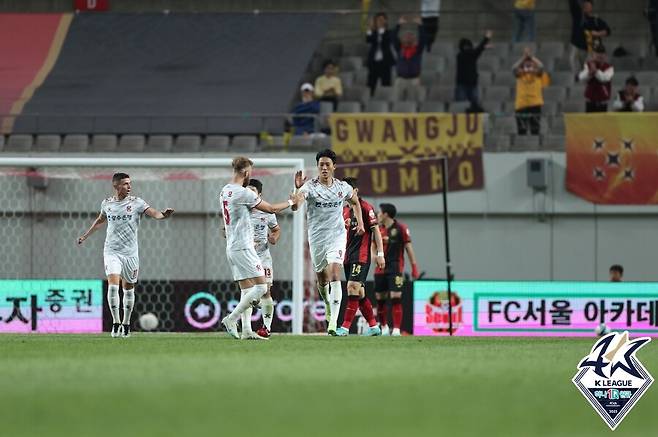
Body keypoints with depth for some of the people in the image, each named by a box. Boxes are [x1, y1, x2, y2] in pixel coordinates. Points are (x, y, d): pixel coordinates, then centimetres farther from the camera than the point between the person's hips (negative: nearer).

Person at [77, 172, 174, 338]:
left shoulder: (136, 202, -3)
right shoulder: (107, 203, 5)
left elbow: (153, 213, -17)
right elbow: (100, 220, 25)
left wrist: (163, 215, -39)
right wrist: (85, 236, 32)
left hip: (130, 253, 0)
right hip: (112, 251, 0)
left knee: (128, 288, 8)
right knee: (113, 285, -17)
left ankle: (126, 323, 23)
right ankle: (115, 323, -11)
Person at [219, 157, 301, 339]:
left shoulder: (225, 191, 12)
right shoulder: (243, 193, -15)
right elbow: (271, 209, -8)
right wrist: (291, 202, 8)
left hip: (231, 247, 9)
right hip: (243, 247, -9)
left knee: (247, 290, 10)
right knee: (261, 287, -8)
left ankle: (246, 330, 4)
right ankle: (231, 319, -11)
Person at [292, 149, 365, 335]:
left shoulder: (343, 187, -1)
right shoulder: (310, 186, -10)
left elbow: (355, 202, 22)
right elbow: (295, 206, -30)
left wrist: (360, 222, 10)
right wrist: (298, 189, -48)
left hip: (337, 236, -1)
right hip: (316, 237, 1)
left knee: (334, 273, -19)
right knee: (322, 279, 13)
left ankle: (333, 322, -24)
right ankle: (329, 307, 45)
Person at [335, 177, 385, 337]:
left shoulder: (365, 207, -8)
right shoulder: (344, 209, 15)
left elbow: (376, 231, -8)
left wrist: (380, 253, -12)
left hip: (361, 256, -8)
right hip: (348, 256, 8)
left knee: (353, 287, -17)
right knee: (359, 293, 9)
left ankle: (345, 327, -20)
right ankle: (373, 326, 18)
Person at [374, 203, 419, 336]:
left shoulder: (401, 228, -3)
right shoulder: (379, 229, 11)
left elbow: (409, 248, -3)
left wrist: (414, 267, -6)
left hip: (395, 267, -5)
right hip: (381, 269, 5)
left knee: (396, 298, -12)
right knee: (380, 299, 6)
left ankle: (396, 329, -11)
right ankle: (384, 327, 21)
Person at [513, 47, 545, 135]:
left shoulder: (537, 72, 6)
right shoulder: (520, 73, 7)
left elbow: (540, 67, -14)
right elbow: (514, 68, -12)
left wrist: (531, 57, -7)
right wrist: (524, 58, -8)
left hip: (535, 104, 0)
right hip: (521, 104, 0)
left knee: (535, 130, 1)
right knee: (521, 129, 0)